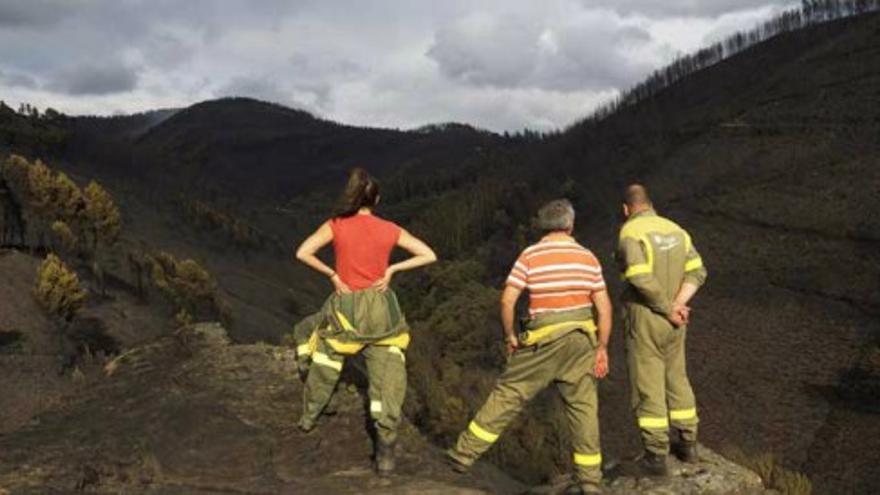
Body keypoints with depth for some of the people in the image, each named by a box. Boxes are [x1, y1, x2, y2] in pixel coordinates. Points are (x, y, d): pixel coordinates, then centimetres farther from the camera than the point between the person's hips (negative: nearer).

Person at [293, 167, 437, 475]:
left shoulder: (336, 225, -5)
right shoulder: (389, 230, -2)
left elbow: (303, 253, -13)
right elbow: (428, 256, -1)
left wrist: (332, 274, -5)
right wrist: (392, 269, -1)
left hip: (344, 305, 0)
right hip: (380, 308, 0)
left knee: (325, 363, 24)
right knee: (386, 380, 3)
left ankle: (309, 417, 42)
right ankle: (386, 451, -2)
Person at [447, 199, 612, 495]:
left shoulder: (530, 255, -2)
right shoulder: (588, 257, 6)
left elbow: (507, 300, -7)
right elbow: (604, 307, 3)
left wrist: (509, 336, 6)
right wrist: (602, 348, 8)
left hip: (544, 339, -2)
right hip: (582, 339, 2)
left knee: (508, 395, 5)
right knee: (583, 406, 10)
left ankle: (465, 453, 9)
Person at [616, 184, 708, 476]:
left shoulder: (630, 233, -14)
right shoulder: (675, 230, 9)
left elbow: (641, 278, -25)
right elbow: (697, 272, 1)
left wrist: (669, 310, -14)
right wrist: (677, 305, -9)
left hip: (643, 318, -6)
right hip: (671, 322, 6)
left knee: (647, 386, 1)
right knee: (676, 379, 19)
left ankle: (656, 456, 5)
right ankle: (687, 444, 27)